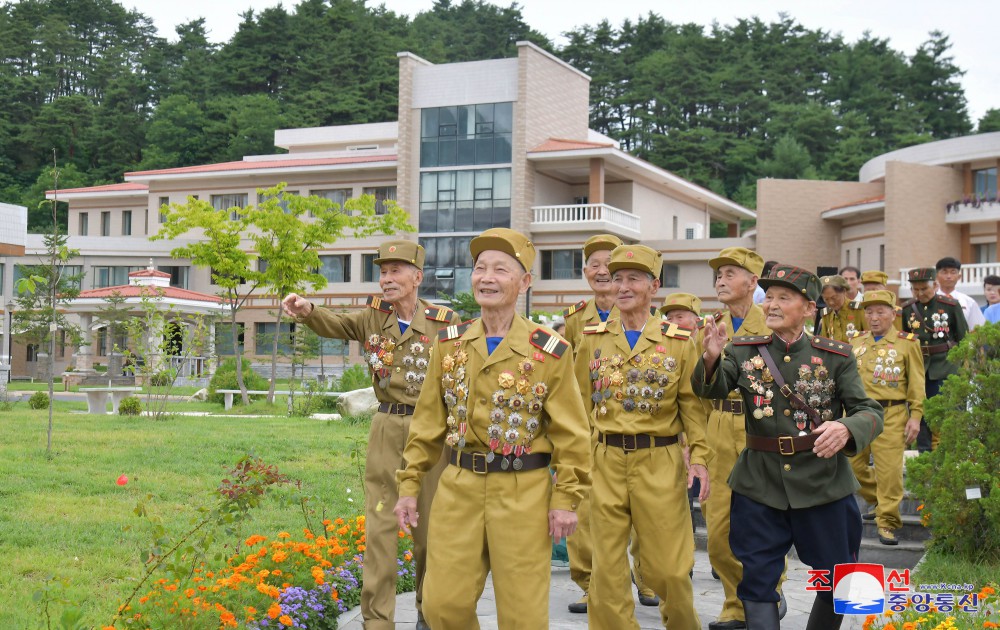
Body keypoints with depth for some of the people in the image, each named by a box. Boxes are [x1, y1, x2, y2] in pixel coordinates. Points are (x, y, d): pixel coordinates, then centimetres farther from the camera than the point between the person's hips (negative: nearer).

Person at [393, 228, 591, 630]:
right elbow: (428, 423, 9)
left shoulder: (550, 351, -5)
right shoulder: (448, 344, 6)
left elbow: (571, 434, -4)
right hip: (457, 488, 3)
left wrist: (566, 499, -9)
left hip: (524, 494, -3)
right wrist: (409, 486, 6)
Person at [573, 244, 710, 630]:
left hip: (661, 463, -1)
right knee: (607, 567, 4)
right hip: (604, 463, 2)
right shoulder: (593, 339, 6)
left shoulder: (679, 342, 3)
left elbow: (693, 405, 1)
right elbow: (579, 404, 8)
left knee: (668, 567, 3)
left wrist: (700, 458, -9)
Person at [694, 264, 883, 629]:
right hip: (759, 486, 0)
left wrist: (845, 428, -30)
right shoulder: (744, 352, 1)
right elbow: (710, 390, -13)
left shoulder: (835, 357, -2)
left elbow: (871, 412, -6)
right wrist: (711, 357, -35)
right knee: (756, 582, 1)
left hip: (823, 485, 0)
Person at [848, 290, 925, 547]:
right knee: (854, 465, 10)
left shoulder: (908, 343, 0)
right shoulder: (856, 341, 12)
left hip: (890, 415, -4)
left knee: (889, 471, -7)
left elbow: (917, 383, -1)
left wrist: (916, 416, -7)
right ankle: (878, 501, 35)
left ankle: (887, 522, 3)